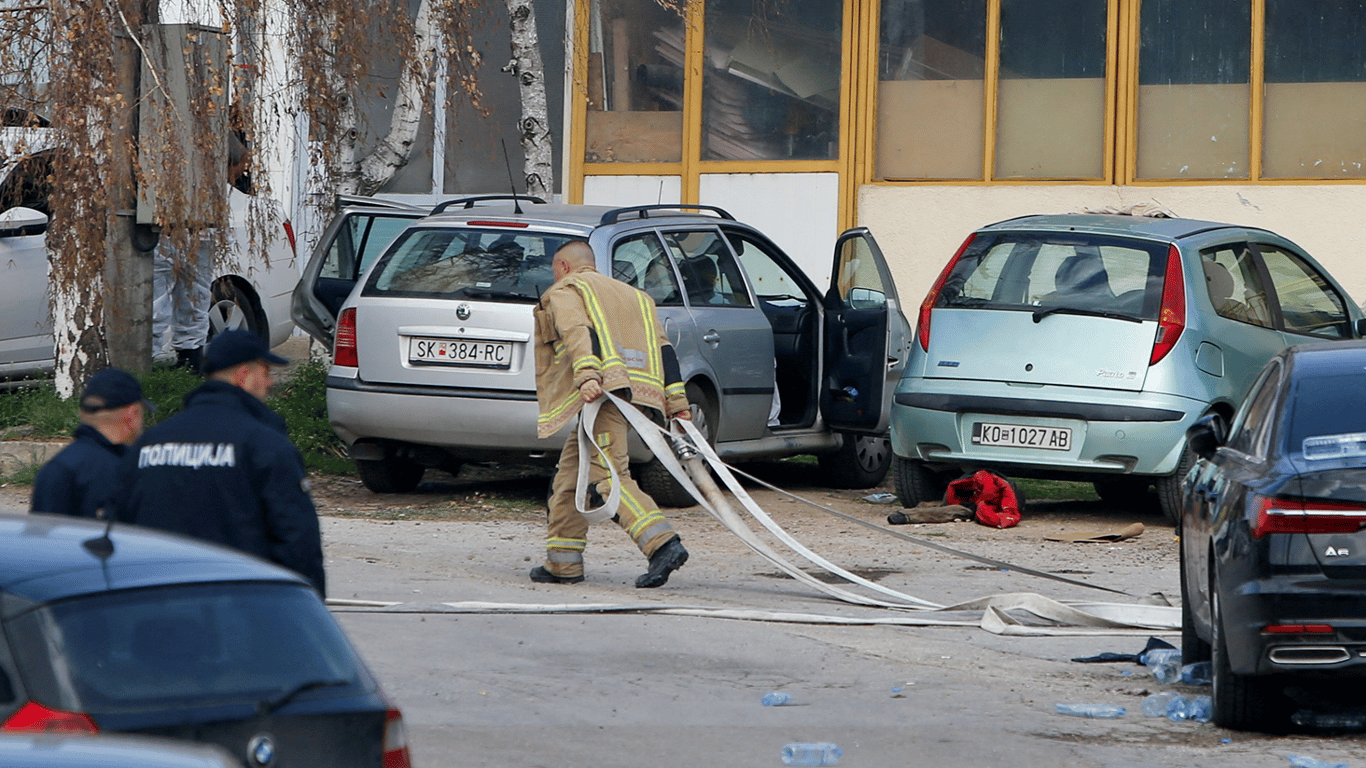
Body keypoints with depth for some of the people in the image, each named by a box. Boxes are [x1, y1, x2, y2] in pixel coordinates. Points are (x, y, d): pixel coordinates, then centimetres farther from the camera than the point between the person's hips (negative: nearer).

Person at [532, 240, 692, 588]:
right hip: (636, 394, 8)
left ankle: (663, 544, -32)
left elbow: (578, 332, -11)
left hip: (604, 393, -8)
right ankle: (562, 563, 15)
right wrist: (677, 404, 15)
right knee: (569, 476, 16)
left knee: (609, 475, -17)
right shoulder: (635, 297, 32)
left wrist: (587, 376, -28)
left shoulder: (564, 292, 10)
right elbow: (662, 348, 21)